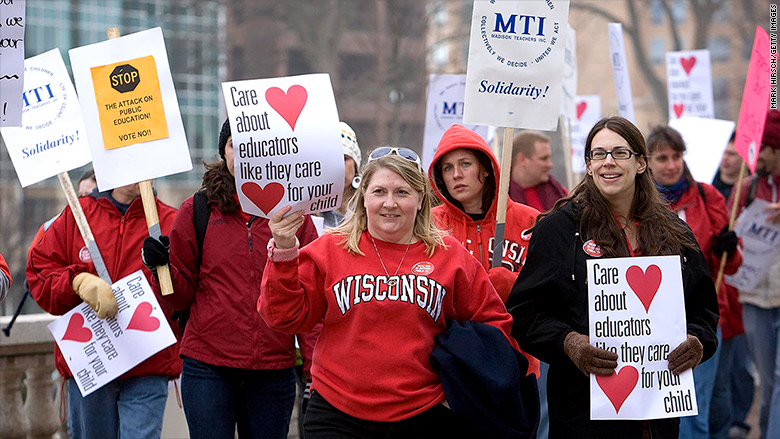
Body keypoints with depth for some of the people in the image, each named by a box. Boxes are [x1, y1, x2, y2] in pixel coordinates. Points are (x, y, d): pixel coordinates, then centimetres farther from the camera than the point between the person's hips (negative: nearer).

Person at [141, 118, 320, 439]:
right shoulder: (196, 211, 4)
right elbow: (181, 295, 8)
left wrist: (316, 365, -3)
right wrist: (160, 267, -12)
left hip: (274, 371, 1)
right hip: (207, 367, -1)